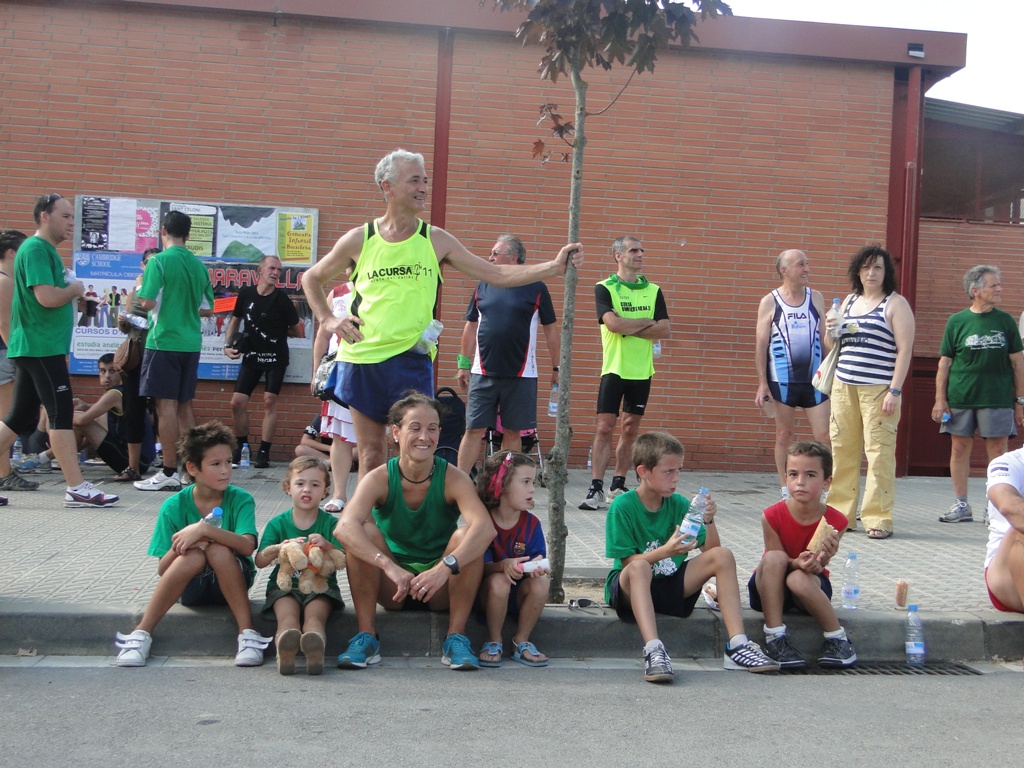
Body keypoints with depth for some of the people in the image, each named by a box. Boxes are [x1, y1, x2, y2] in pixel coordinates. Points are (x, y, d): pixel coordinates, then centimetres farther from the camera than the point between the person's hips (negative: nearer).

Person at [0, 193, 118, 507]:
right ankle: (77, 489, -10)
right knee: (61, 412, -10)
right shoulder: (36, 249, -14)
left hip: (42, 347, 10)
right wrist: (75, 289, -9)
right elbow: (47, 297, -24)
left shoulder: (46, 250, 18)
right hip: (40, 347, -10)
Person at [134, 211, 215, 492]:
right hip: (191, 343, 6)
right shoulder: (199, 265, 9)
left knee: (166, 404, -5)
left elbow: (148, 303, -14)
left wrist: (140, 287, 5)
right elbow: (207, 310, 13)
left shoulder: (159, 262, -9)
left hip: (164, 340, -6)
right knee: (185, 405, 12)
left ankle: (170, 473, -5)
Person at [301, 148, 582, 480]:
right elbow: (311, 279, 15)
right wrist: (328, 320, 1)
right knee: (370, 453, 7)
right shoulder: (359, 240, 0)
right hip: (363, 359, 0)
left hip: (412, 358, 0)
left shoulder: (436, 240, 1)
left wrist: (554, 266, -11)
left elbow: (496, 274, -2)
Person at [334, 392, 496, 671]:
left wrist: (445, 567, -48)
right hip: (392, 591, 0)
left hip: (442, 591, 0)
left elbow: (485, 527, -33)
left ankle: (456, 638, -19)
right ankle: (366, 636, -19)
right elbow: (344, 527, -33)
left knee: (467, 536, -26)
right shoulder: (379, 479, -14)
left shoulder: (453, 479, -15)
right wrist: (390, 566, -46)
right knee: (364, 532, -24)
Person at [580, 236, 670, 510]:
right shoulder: (604, 288, -2)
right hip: (614, 369, -4)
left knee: (630, 430, 8)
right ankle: (596, 488, -6)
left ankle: (618, 486, 16)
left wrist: (628, 328, -10)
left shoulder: (653, 290, 9)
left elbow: (664, 330, -1)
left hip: (642, 371, 4)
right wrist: (646, 322, -6)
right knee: (605, 428, -7)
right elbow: (613, 323, -18)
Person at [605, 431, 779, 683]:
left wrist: (708, 521, -18)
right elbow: (628, 561, -17)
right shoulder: (622, 506, -13)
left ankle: (737, 645, -20)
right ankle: (653, 650, -49)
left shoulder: (679, 504, 1)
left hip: (670, 586, 5)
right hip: (631, 587, -5)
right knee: (639, 567, -38)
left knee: (722, 556, -11)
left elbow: (711, 550, 1)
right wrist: (665, 551, -31)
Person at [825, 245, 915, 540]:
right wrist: (829, 333, 2)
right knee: (842, 450, 4)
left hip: (878, 389, -5)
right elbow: (833, 347, 26)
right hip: (844, 385, 5)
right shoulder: (849, 301, 18)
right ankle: (840, 513, 13)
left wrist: (894, 391, -14)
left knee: (879, 452, -7)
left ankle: (878, 519, -3)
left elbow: (905, 350, -6)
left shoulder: (896, 304, 1)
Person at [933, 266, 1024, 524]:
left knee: (998, 449, 0)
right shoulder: (957, 321, 3)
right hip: (960, 397, 0)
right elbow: (944, 362, 4)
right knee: (960, 447, 4)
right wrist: (940, 399, -2)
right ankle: (961, 505, 15)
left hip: (997, 398, 0)